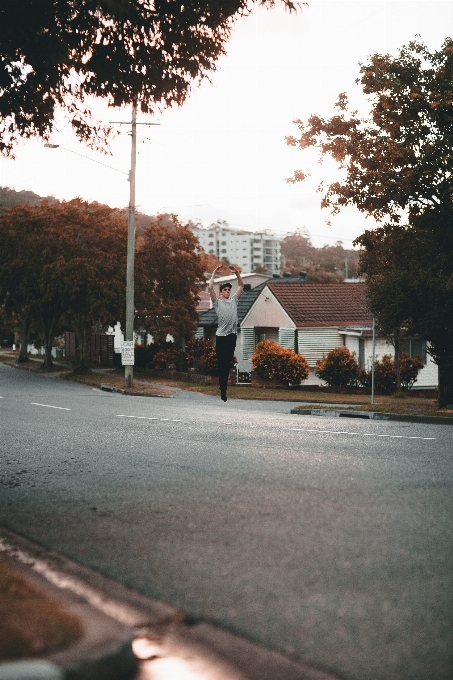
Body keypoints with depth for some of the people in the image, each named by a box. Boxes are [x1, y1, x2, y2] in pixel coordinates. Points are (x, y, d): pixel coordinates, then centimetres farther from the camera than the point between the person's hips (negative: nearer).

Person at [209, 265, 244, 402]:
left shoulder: (234, 300, 16)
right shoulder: (217, 302, 4)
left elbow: (241, 286, 16)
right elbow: (210, 288, -8)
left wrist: (237, 272, 5)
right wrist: (214, 273, -5)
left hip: (232, 335, 4)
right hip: (221, 335, -4)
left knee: (228, 362, 6)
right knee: (221, 362, -3)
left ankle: (223, 384, 14)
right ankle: (223, 389, -2)